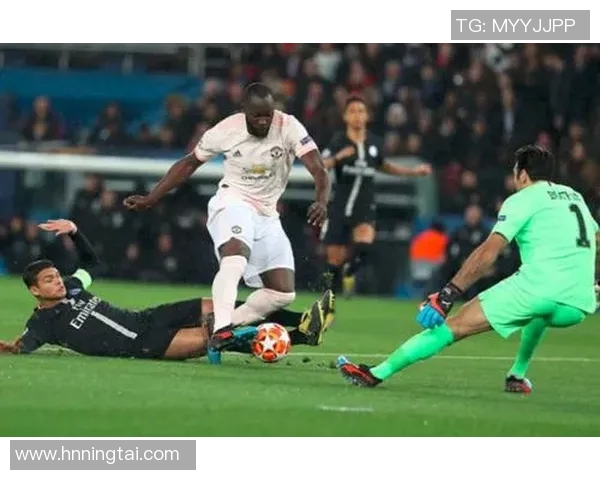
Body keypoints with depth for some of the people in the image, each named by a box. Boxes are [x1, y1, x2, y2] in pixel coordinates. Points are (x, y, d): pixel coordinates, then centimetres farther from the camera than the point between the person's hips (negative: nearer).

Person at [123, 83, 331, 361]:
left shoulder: (289, 128, -15)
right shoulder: (226, 131, -13)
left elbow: (319, 171, -23)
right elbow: (190, 163, 4)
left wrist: (322, 202, -45)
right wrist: (150, 199, 3)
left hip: (267, 215, 4)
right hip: (233, 203, -4)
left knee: (283, 293, -5)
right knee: (235, 260, -36)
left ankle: (229, 325, 6)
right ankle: (220, 329, -43)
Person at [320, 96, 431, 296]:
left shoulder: (375, 143, 3)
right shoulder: (338, 142, -7)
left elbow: (383, 166, 23)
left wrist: (413, 171, 20)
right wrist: (338, 157, -36)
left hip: (365, 208, 1)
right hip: (340, 208, -1)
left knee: (364, 246, -28)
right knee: (335, 259, 4)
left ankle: (349, 271, 2)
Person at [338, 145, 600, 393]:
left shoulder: (523, 200, 5)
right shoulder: (574, 196, 24)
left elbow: (488, 253, -5)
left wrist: (446, 296, -8)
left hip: (535, 287, -6)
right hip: (579, 305, 6)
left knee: (454, 326, -2)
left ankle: (376, 374, -5)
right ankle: (517, 376, 37)